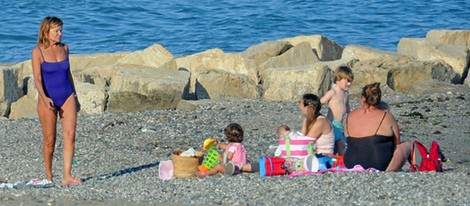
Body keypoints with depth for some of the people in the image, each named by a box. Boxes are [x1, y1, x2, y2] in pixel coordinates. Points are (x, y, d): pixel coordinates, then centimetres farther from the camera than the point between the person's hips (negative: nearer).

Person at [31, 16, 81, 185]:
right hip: (48, 100, -4)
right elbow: (37, 78, -13)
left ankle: (67, 176, -13)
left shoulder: (64, 48, 7)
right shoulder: (38, 52, -7)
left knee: (70, 135, -11)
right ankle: (48, 176, 19)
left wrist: (75, 96, 19)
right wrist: (44, 98, -27)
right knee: (49, 140, 3)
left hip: (67, 97, 4)